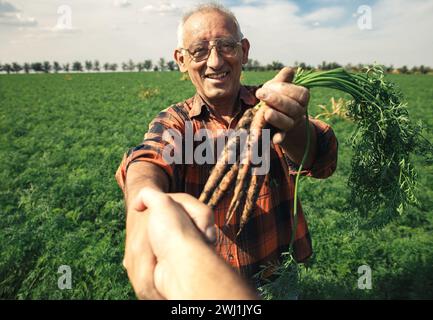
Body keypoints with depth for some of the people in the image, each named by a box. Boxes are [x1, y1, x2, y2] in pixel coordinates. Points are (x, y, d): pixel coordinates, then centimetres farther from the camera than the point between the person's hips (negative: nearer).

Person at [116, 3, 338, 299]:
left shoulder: (268, 108, -10)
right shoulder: (174, 122, -10)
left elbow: (320, 160, -28)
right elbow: (152, 158, -32)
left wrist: (293, 129, -51)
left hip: (278, 277, 1)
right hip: (205, 283, 0)